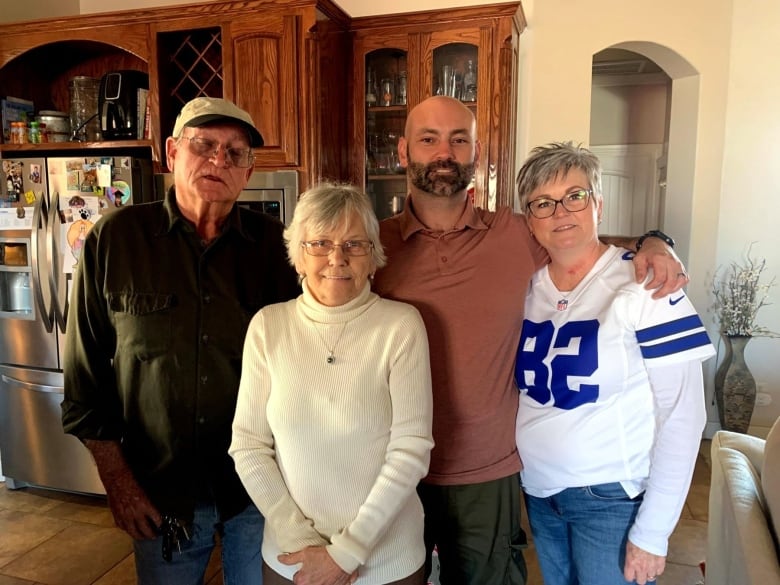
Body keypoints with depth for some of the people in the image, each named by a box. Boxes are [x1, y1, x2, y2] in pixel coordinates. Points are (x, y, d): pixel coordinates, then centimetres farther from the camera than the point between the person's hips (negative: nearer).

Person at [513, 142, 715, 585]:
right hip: (537, 491, 5)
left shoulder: (643, 286, -16)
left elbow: (682, 416, -15)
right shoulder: (524, 287, -3)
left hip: (613, 498, -4)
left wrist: (651, 532, -13)